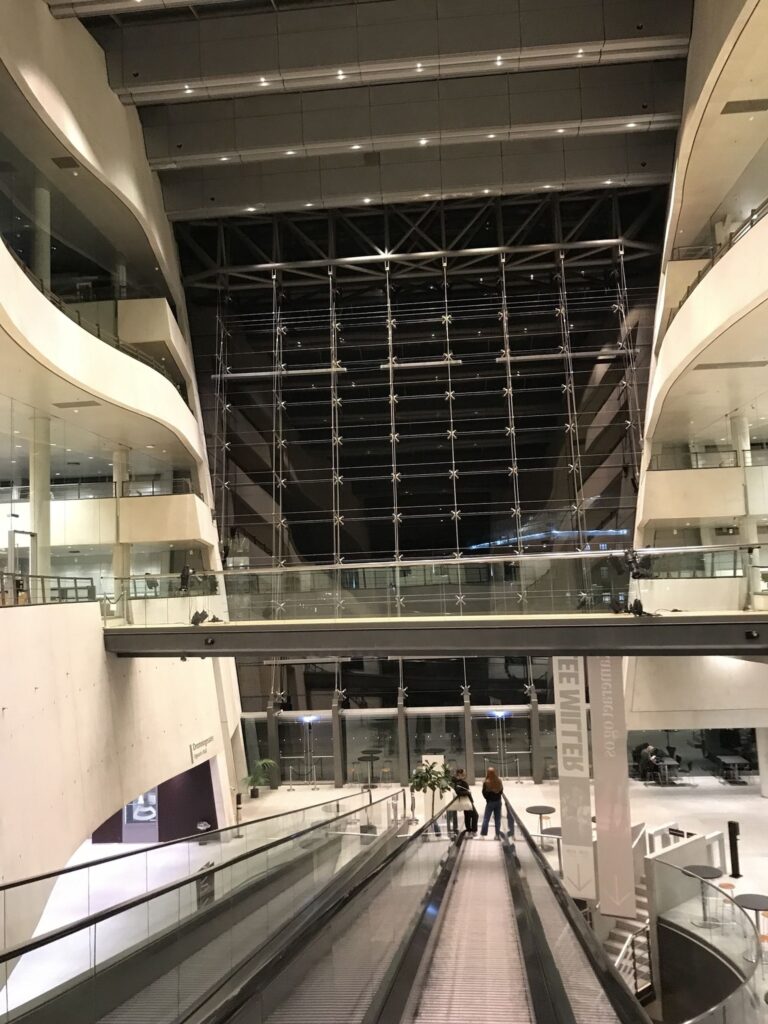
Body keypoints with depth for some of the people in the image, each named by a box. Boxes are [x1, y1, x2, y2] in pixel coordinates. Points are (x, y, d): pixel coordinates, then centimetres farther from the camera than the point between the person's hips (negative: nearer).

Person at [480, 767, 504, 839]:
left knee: (486, 819, 6)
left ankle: (483, 834, 5)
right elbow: (501, 791, 4)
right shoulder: (499, 781, -7)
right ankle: (498, 834, 16)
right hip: (498, 801, 3)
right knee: (497, 819, 12)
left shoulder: (486, 782, -17)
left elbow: (484, 793, -8)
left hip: (490, 802, -3)